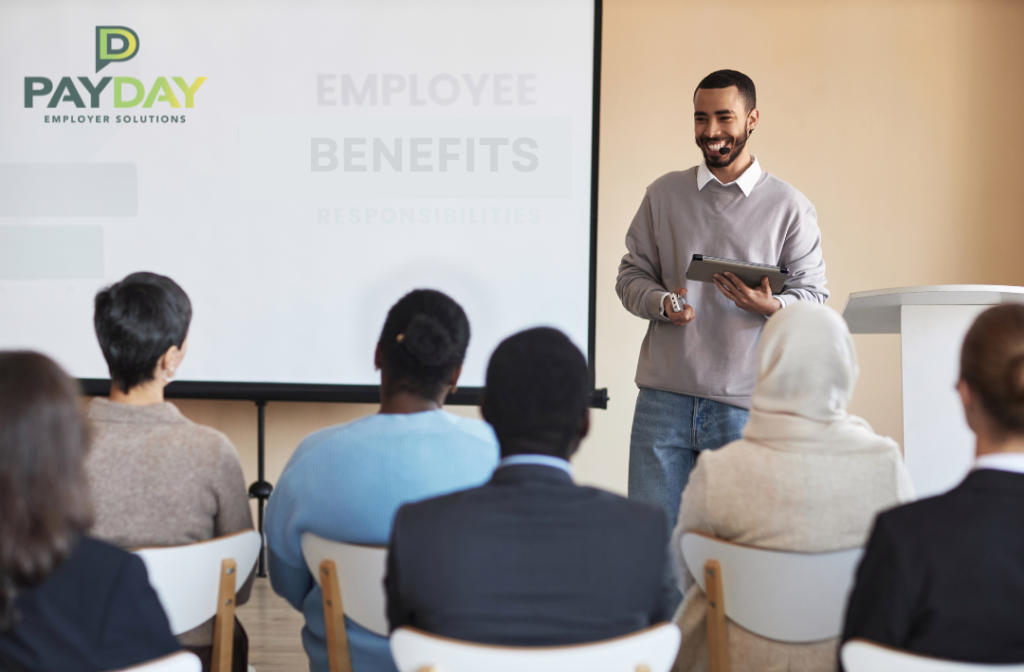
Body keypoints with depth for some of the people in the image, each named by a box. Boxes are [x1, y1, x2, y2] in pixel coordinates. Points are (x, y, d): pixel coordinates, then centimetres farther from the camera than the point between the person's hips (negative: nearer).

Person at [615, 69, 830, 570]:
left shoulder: (789, 206, 5)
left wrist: (770, 306, -17)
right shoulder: (663, 194, 11)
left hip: (746, 402, -2)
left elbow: (813, 292, 5)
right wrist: (662, 303, -10)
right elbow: (631, 274, 12)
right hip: (664, 397, 2)